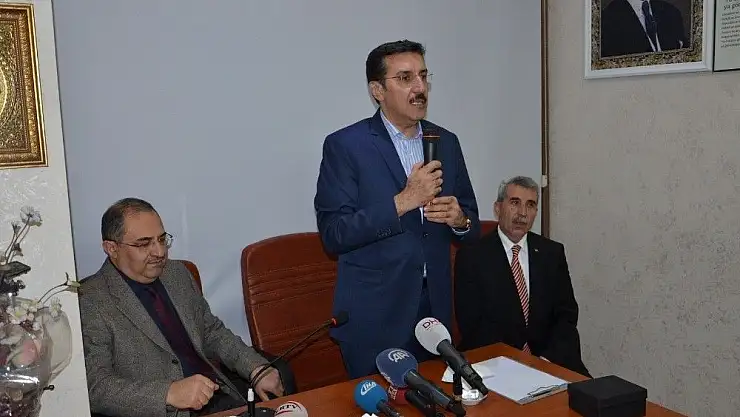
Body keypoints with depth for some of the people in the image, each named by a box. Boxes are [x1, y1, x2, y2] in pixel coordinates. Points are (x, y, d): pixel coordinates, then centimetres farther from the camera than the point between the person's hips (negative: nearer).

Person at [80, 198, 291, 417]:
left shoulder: (178, 273, 11)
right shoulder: (90, 304, -8)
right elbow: (95, 387, -13)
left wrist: (257, 370, 5)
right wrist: (169, 393, -25)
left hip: (221, 399, 6)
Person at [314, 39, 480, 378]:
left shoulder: (446, 142, 7)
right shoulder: (345, 145, -8)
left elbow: (471, 227, 13)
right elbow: (333, 234, -15)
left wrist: (459, 219, -10)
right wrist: (402, 201, -21)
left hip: (435, 309, 5)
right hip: (374, 316, -4)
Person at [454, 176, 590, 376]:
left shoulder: (552, 252, 8)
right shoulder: (472, 256, -3)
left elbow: (566, 314, 5)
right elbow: (471, 324, -7)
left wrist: (547, 358, -11)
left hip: (549, 358, 4)